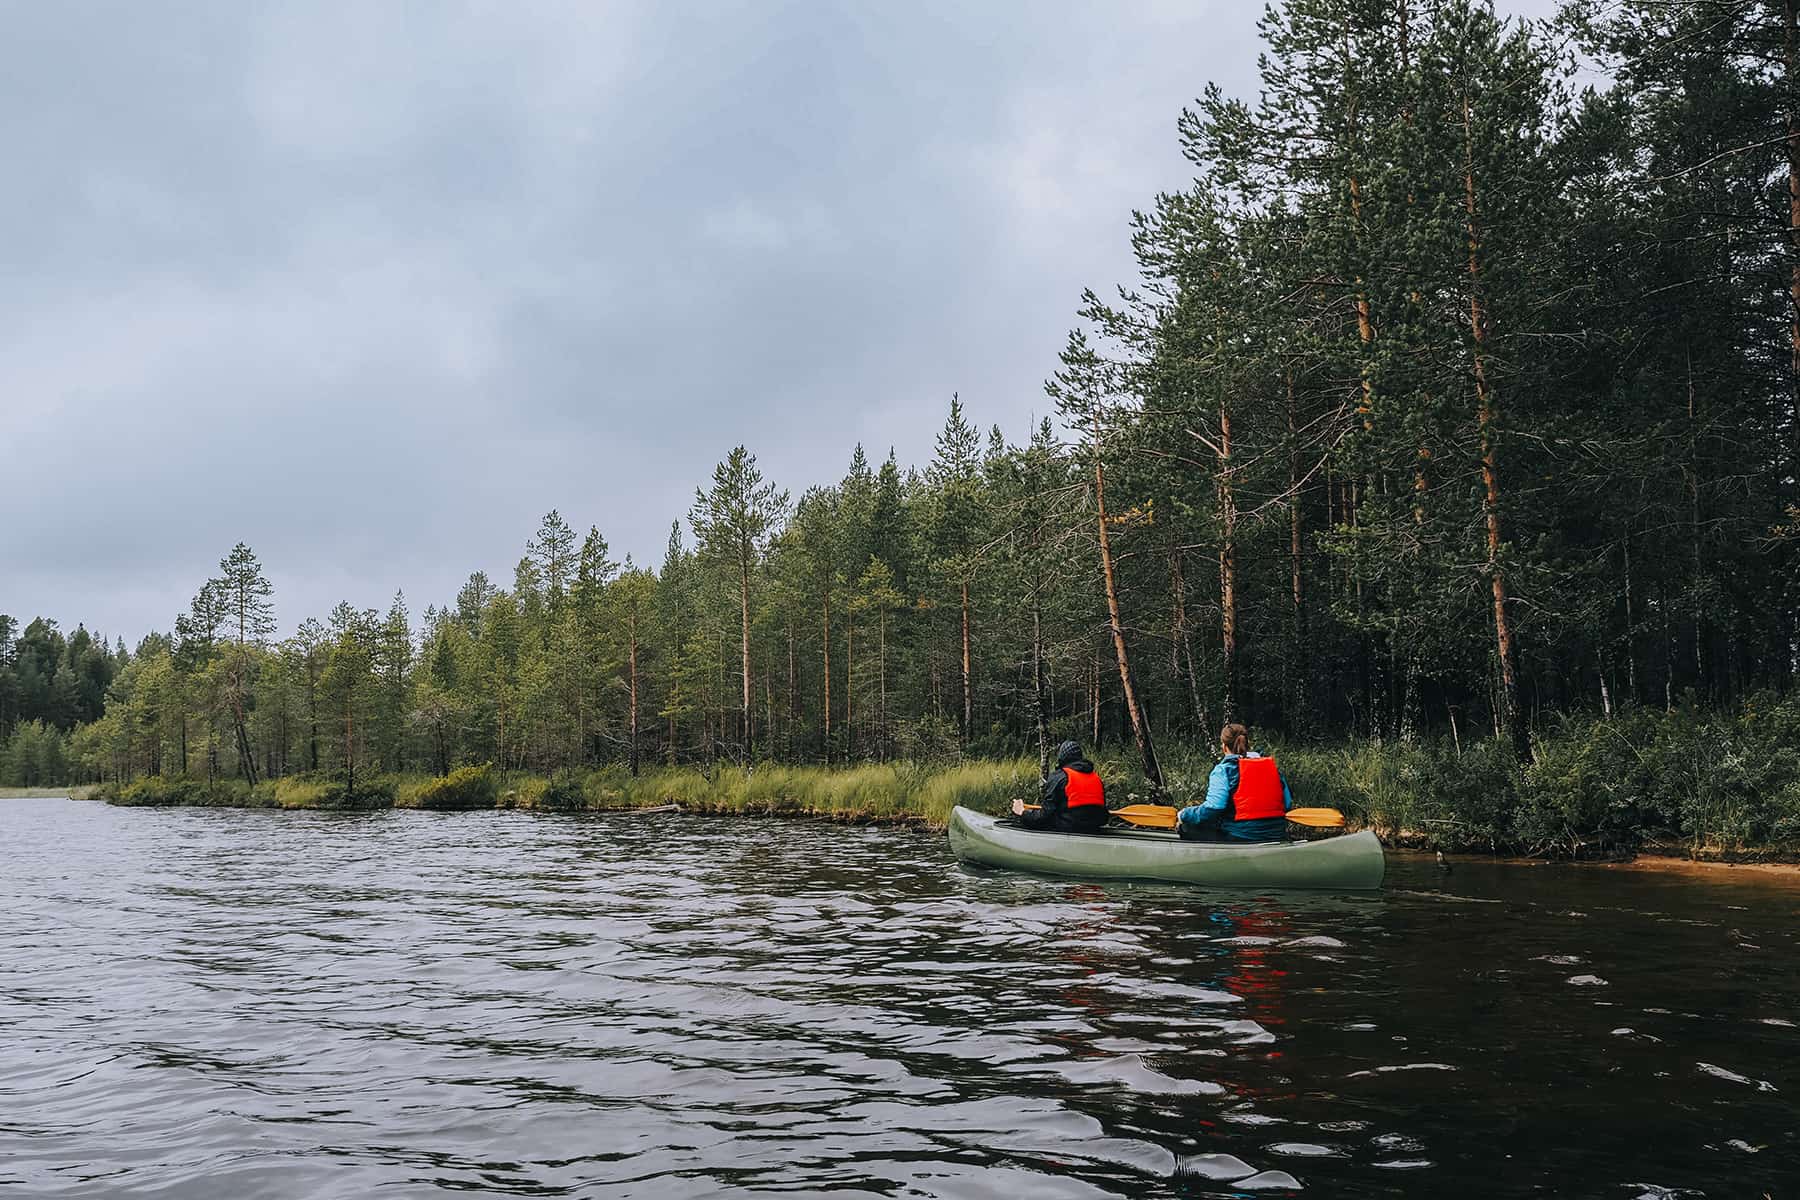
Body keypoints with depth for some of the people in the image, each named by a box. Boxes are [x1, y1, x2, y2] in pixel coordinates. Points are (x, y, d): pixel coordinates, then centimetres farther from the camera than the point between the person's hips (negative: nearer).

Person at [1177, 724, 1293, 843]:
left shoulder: (1223, 770, -7)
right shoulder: (1272, 766, 10)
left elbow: (1212, 808, -18)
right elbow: (1288, 803, 10)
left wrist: (1183, 815, -2)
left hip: (1239, 839, -6)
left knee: (1186, 827, 12)